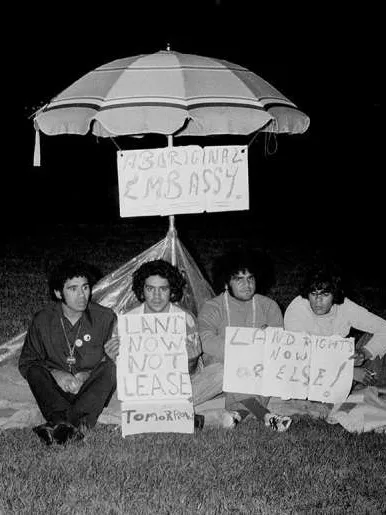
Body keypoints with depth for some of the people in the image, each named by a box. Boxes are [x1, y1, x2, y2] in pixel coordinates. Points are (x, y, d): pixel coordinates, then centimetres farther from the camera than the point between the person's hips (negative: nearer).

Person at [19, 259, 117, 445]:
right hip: (56, 388, 1)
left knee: (110, 368, -29)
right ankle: (77, 425, -45)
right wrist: (55, 373, -14)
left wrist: (87, 374, -17)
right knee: (35, 371, -26)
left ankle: (59, 424, -45)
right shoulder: (43, 320, 0)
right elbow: (26, 362, 5)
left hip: (91, 389, -1)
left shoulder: (105, 317, -2)